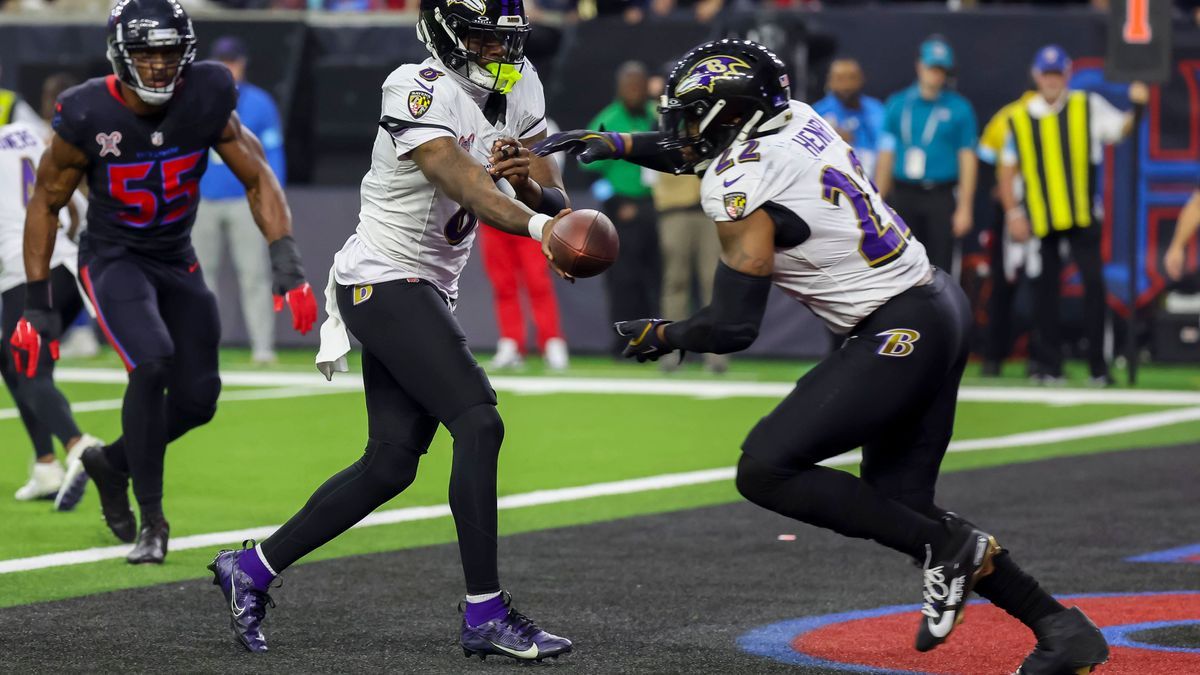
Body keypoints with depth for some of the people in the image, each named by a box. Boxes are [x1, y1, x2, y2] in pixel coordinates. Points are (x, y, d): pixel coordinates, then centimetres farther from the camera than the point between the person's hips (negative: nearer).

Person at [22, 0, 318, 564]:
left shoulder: (205, 103, -16)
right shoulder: (87, 116, -21)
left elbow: (258, 181, -5)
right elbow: (45, 204, -8)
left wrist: (288, 267, -15)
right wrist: (36, 303, -8)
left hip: (177, 262, 4)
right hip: (112, 259, -4)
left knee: (196, 399, 1)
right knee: (151, 364, -27)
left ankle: (113, 462, 30)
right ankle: (151, 522, -16)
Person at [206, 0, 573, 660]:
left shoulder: (518, 94, 9)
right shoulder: (421, 91, -17)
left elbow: (554, 205, 6)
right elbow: (459, 181, -34)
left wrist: (529, 182, -17)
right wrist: (537, 224, -48)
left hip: (425, 293, 9)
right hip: (383, 281, -9)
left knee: (391, 462, 8)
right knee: (478, 423, -19)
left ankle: (252, 567, 19)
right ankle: (485, 614, -17)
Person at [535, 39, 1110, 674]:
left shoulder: (743, 187, -16)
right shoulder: (796, 119, 8)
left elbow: (733, 327, -14)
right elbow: (711, 148, 30)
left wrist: (662, 336, 3)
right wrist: (614, 145, 22)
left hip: (897, 336, -9)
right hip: (939, 307, 9)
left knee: (764, 470, -10)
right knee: (898, 500, 14)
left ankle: (946, 548, -6)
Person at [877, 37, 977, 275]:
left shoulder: (959, 108, 4)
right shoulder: (897, 104, 10)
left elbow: (967, 159, 1)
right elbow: (886, 156, 11)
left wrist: (964, 208, -5)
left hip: (941, 199, -2)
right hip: (904, 197, 2)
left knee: (939, 269, -5)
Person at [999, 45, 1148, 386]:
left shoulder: (1088, 107, 6)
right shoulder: (1020, 119, 5)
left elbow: (1122, 128, 2)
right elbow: (1007, 171, 8)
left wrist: (1137, 106, -16)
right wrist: (1013, 213, -1)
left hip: (1082, 214, 0)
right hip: (1039, 218, 1)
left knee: (1093, 281, -7)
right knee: (1045, 287, 3)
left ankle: (1098, 366, -2)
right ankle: (1048, 364, 11)